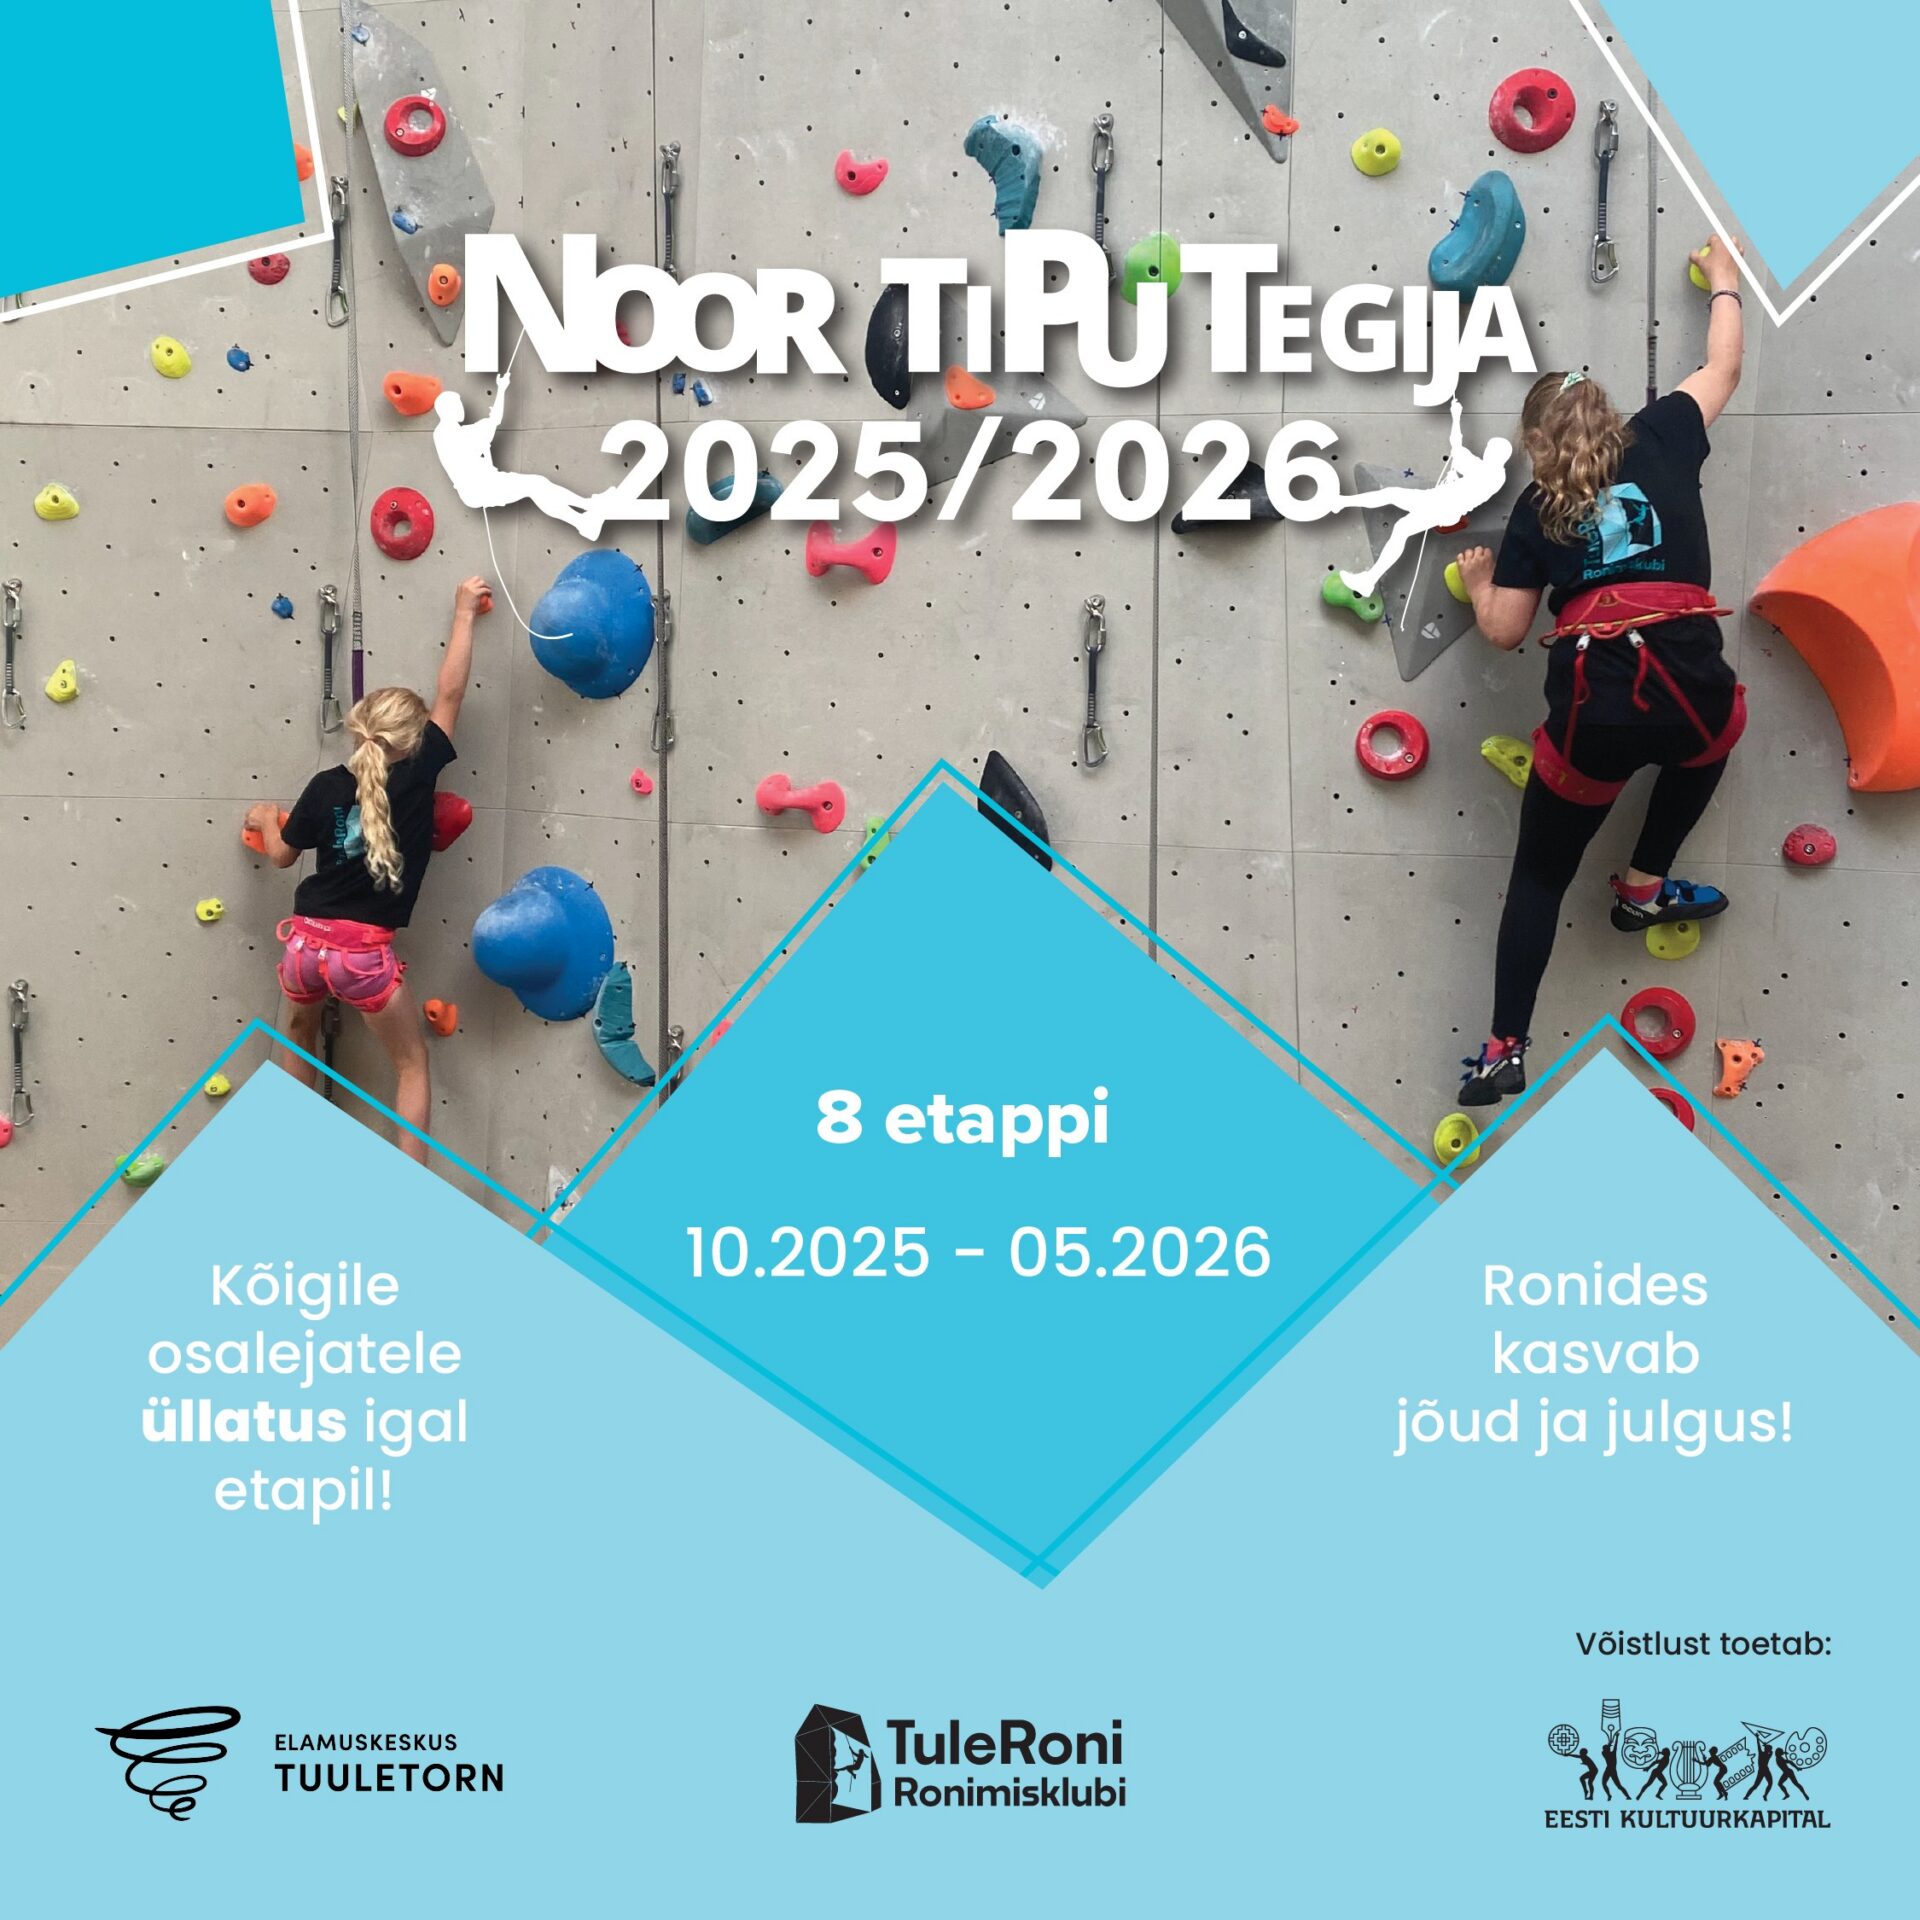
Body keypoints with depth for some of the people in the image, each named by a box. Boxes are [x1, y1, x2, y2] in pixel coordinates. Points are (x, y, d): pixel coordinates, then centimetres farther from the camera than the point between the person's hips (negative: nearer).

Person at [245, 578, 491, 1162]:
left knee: (300, 1038, 33)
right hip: (364, 952, -4)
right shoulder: (414, 779, -7)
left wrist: (265, 818, 37)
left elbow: (281, 854, 15)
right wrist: (465, 614, 9)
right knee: (412, 1064, 13)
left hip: (305, 942, 4)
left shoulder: (325, 787, 2)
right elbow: (449, 694, -1)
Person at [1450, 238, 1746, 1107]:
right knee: (1709, 736, 42)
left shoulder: (1536, 510, 10)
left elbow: (1503, 630, 8)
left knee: (1540, 875, 16)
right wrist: (1723, 284, 45)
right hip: (1691, 688, 1)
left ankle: (1504, 1051, 13)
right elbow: (1723, 367, 28)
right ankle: (1643, 886, 37)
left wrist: (1478, 580, 29)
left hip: (1595, 708, -1)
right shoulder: (1662, 442, 12)